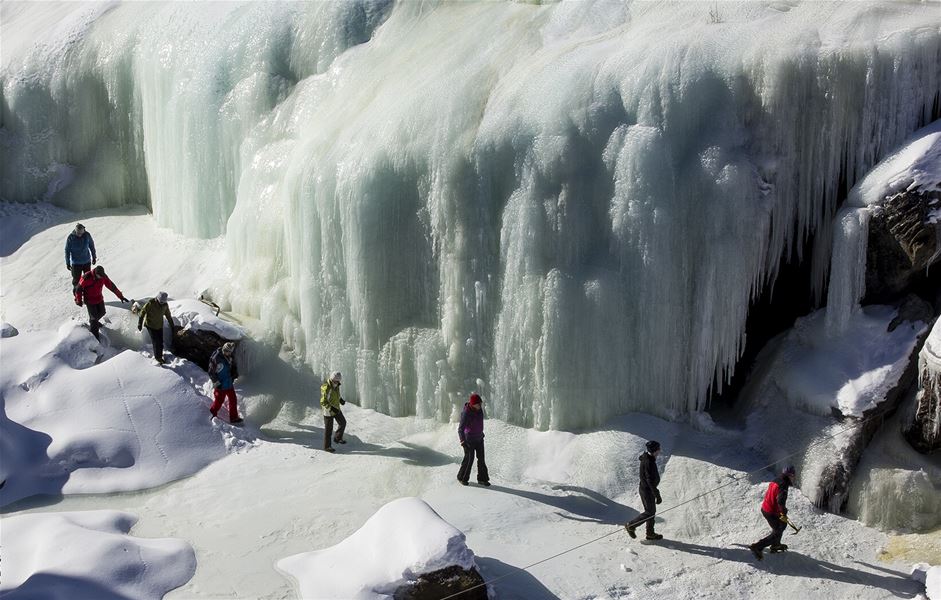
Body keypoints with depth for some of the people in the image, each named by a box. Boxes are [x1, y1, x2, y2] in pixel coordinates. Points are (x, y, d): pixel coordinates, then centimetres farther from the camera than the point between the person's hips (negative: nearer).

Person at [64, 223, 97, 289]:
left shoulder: (87, 235, -11)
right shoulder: (70, 237, -15)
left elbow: (91, 246, 6)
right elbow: (67, 251, -6)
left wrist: (94, 257, 15)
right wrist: (67, 263, -3)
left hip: (87, 261, 2)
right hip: (76, 263, -2)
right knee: (76, 279, 3)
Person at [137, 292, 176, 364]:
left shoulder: (165, 305, -6)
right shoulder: (151, 303, -21)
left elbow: (168, 315, 8)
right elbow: (143, 311, -12)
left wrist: (172, 326, 14)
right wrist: (140, 323, -12)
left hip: (159, 326, 4)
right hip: (150, 325, -4)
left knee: (160, 342, 2)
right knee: (156, 342, -10)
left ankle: (160, 356, 21)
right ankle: (157, 357, 6)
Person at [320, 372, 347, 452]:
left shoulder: (336, 385, -4)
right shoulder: (326, 388, -29)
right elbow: (323, 402, -26)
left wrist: (340, 400, 1)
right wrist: (332, 408, -32)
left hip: (336, 408, 8)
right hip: (328, 410, -8)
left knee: (343, 422, 18)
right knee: (328, 429, 2)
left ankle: (338, 438, 38)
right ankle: (327, 446, 15)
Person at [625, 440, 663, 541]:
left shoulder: (645, 458, 1)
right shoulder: (649, 463, -29)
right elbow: (651, 481, -29)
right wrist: (657, 496, -23)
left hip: (644, 488, 9)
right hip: (647, 491, -9)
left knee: (651, 511, 18)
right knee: (649, 512, 4)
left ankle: (650, 533, 29)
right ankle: (631, 526, 14)